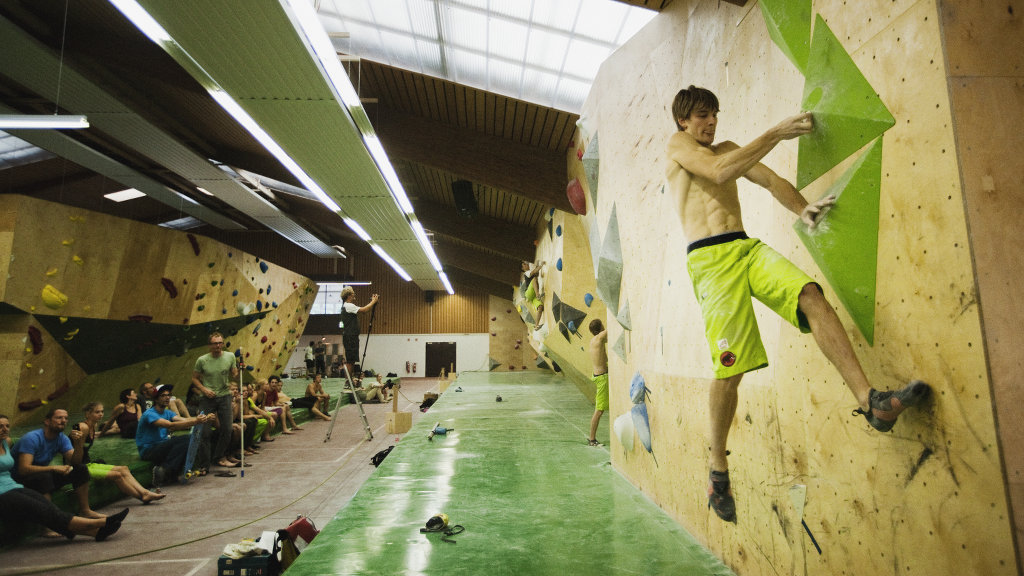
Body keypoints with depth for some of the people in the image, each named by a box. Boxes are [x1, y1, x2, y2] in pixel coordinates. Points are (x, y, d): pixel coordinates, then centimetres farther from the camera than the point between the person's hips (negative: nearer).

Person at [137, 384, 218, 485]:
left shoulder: (168, 412, 11)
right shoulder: (149, 414, -15)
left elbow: (183, 419, -6)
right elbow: (171, 425, -30)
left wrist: (205, 419, -25)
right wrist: (195, 421, -40)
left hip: (162, 445, 8)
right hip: (148, 450, -8)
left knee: (191, 438, -14)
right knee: (184, 440, -26)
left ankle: (176, 472, -10)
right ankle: (163, 470, -20)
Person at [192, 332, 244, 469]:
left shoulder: (230, 357, 0)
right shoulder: (202, 360, -5)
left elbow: (234, 377, 5)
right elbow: (194, 378, 4)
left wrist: (239, 370, -15)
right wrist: (204, 389, -11)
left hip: (224, 396, 2)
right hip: (208, 398, -1)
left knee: (226, 429, 1)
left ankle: (218, 456, 17)